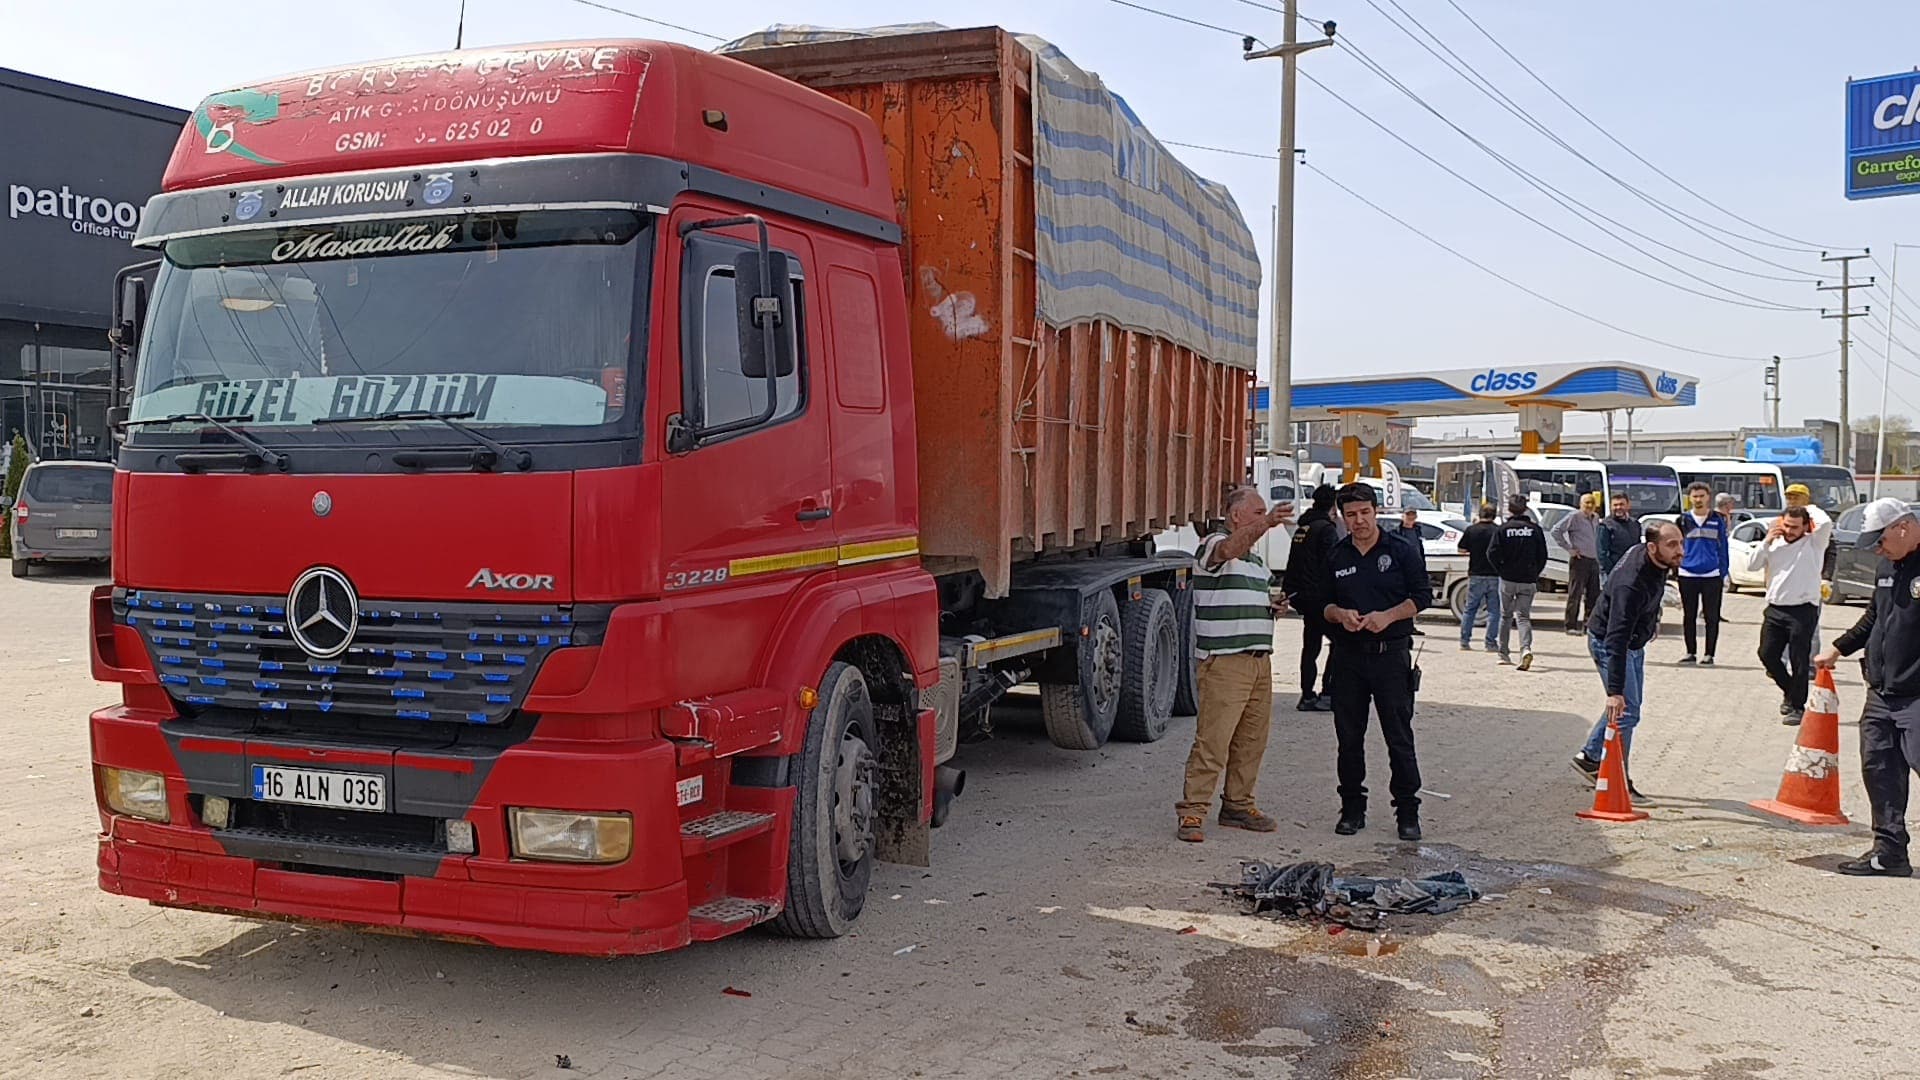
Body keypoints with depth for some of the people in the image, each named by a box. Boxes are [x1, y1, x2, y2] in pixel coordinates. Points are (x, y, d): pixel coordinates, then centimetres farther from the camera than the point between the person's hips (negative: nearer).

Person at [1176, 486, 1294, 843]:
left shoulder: (1256, 558, 22)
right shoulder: (1214, 544, -5)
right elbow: (1231, 549, -30)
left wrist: (1275, 605, 9)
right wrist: (1267, 523, -47)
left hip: (1260, 659, 8)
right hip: (1224, 662, -8)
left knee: (1252, 739, 10)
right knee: (1213, 739, -9)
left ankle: (1238, 806, 21)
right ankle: (1192, 810, -4)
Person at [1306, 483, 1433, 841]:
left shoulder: (1401, 550, -1)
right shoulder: (1336, 556, 9)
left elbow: (1422, 596, -1)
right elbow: (1322, 602, 13)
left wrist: (1388, 616, -15)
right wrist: (1339, 614, -9)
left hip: (1391, 653, -3)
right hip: (1348, 655, 3)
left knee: (1399, 737, -1)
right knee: (1348, 737, 7)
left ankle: (1407, 811, 8)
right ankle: (1352, 808, 18)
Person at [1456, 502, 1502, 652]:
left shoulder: (1471, 530, -3)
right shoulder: (1499, 531, -5)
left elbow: (1462, 550, 2)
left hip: (1476, 575, 1)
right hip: (1494, 576, -1)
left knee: (1470, 609, 11)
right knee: (1493, 610, 6)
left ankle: (1464, 641, 9)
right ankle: (1490, 643, 2)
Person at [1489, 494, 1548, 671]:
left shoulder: (1503, 529, -6)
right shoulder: (1535, 529, 0)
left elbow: (1492, 554, -11)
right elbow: (1542, 556, 1)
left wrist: (1502, 569, 4)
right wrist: (1535, 573, 12)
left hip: (1508, 579, -1)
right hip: (1528, 580, 1)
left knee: (1506, 616, 14)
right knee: (1523, 616, 4)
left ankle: (1503, 654, 19)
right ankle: (1526, 648, -20)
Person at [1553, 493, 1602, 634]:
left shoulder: (1596, 518, 15)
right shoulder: (1574, 517, -7)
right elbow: (1556, 531, -12)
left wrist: (1599, 558, 15)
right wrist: (1569, 549, -12)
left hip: (1593, 560, 7)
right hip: (1579, 560, -7)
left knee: (1594, 595, 9)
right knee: (1575, 594, -6)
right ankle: (1571, 626, -4)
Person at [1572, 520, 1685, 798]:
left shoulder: (1657, 563, -11)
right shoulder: (1631, 583, -38)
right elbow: (1616, 639, -41)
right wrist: (1615, 690, -44)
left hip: (1634, 642, 10)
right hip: (1607, 642, -10)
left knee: (1631, 703, 18)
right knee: (1625, 711, -11)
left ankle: (1590, 757, 30)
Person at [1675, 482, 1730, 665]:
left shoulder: (1717, 520, 4)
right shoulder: (1683, 520, 5)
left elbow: (1723, 548, 6)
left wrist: (1724, 574, 2)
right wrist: (1675, 570, 0)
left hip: (1712, 576, -1)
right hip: (1687, 575, 1)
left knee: (1712, 617, 3)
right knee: (1688, 616, 8)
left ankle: (1709, 654, 9)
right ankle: (1691, 652, 17)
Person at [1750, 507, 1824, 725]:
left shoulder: (1814, 544, -4)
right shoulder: (1774, 544, 10)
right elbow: (1752, 565, 7)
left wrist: (1810, 511, -2)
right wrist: (1766, 542, -5)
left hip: (1803, 611, -5)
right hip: (1775, 609, 5)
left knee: (1798, 661, -2)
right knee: (1767, 654, 7)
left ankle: (1796, 706, 8)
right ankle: (1790, 690, 31)